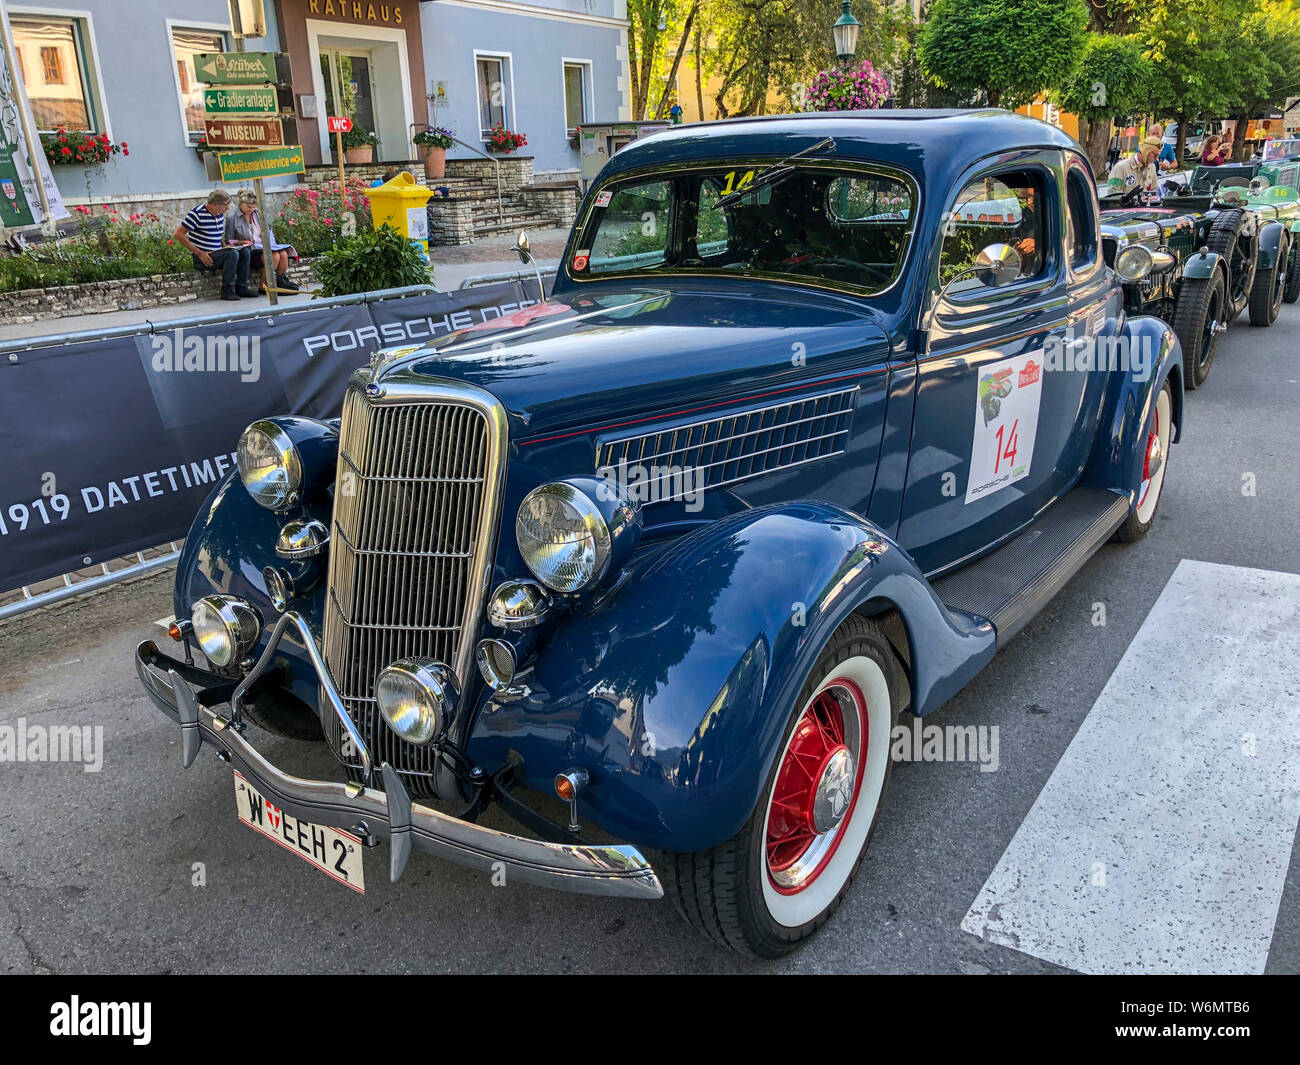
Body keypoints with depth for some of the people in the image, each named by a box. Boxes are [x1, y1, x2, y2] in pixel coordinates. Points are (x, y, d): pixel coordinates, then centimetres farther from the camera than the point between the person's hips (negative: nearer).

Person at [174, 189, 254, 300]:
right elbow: (178, 234, -14)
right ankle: (227, 290, -22)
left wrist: (225, 246, 4)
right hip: (202, 258, -8)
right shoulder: (197, 213, -13)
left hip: (217, 254, 8)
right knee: (232, 253, -26)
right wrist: (199, 253, -19)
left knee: (245, 252, -5)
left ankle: (241, 287, -3)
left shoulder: (219, 214, 10)